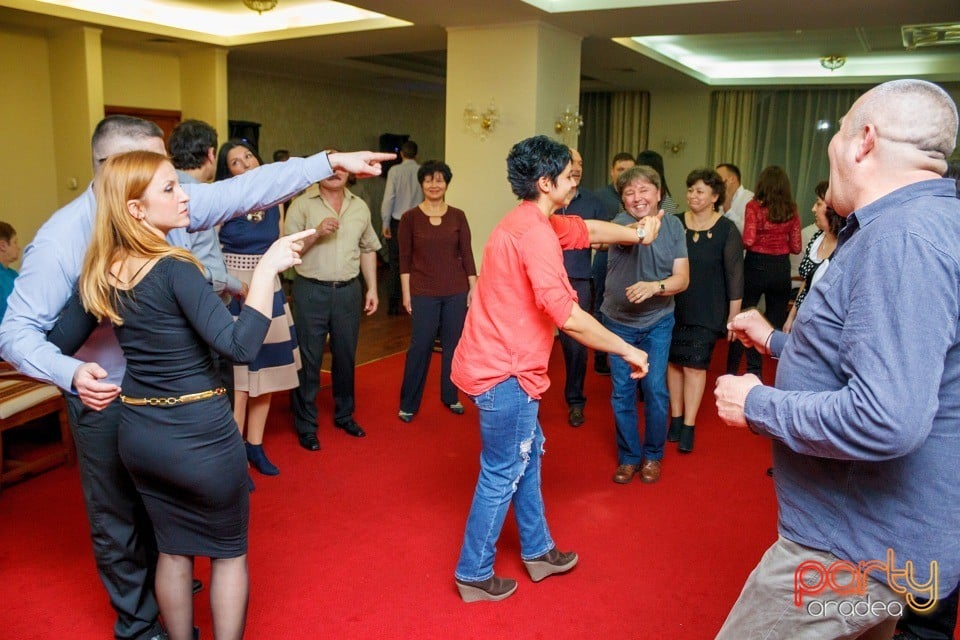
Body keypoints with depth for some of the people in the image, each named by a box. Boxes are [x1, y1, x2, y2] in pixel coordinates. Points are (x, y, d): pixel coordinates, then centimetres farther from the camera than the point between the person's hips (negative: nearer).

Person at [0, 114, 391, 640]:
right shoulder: (62, 238, -21)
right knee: (119, 519, 15)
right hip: (106, 399, -5)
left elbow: (244, 191, -10)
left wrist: (330, 161, -13)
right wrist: (71, 373, -35)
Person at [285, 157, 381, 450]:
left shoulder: (360, 207, 10)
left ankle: (344, 415, 33)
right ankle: (306, 425, 16)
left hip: (348, 291, 4)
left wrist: (372, 288, 10)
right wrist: (316, 233, -21)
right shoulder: (302, 204, -3)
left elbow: (368, 249, 15)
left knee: (346, 357, 14)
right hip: (311, 291, -4)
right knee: (309, 360, 3)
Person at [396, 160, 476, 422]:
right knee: (420, 346, 1)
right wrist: (406, 293, -4)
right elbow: (404, 258, -1)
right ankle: (408, 404, 14)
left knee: (453, 344, 10)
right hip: (423, 292, -2)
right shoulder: (410, 218, -3)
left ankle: (450, 396, 28)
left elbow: (467, 254, 4)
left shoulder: (458, 216, 2)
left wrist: (473, 288, 2)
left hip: (456, 292, 2)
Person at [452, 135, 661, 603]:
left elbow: (589, 230, 29)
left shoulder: (531, 222, 10)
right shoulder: (535, 231, -22)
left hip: (501, 363, 10)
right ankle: (474, 574, 21)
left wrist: (637, 235, 33)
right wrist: (627, 351, -18)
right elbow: (568, 317, -28)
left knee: (528, 454, 21)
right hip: (504, 371, -10)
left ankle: (537, 551, 38)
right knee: (503, 474, 4)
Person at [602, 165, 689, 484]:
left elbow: (682, 279, -9)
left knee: (655, 389, -1)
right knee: (622, 392, 5)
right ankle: (629, 456, 22)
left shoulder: (673, 226, -6)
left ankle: (653, 455, 20)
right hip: (619, 321, -1)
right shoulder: (622, 221, -13)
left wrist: (654, 286, -30)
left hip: (657, 322, 1)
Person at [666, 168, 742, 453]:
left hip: (706, 311, -3)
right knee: (674, 361, 8)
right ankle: (676, 418, 21)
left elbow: (734, 276, -5)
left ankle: (688, 427, 8)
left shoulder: (727, 230, -6)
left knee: (695, 365, -2)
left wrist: (734, 315, -5)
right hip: (673, 307, 3)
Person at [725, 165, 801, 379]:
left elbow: (748, 240, -18)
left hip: (756, 266, -2)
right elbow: (796, 247, 0)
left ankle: (731, 370, 16)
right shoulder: (791, 210, 0)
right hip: (781, 268, 2)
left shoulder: (754, 206, -8)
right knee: (777, 321, 12)